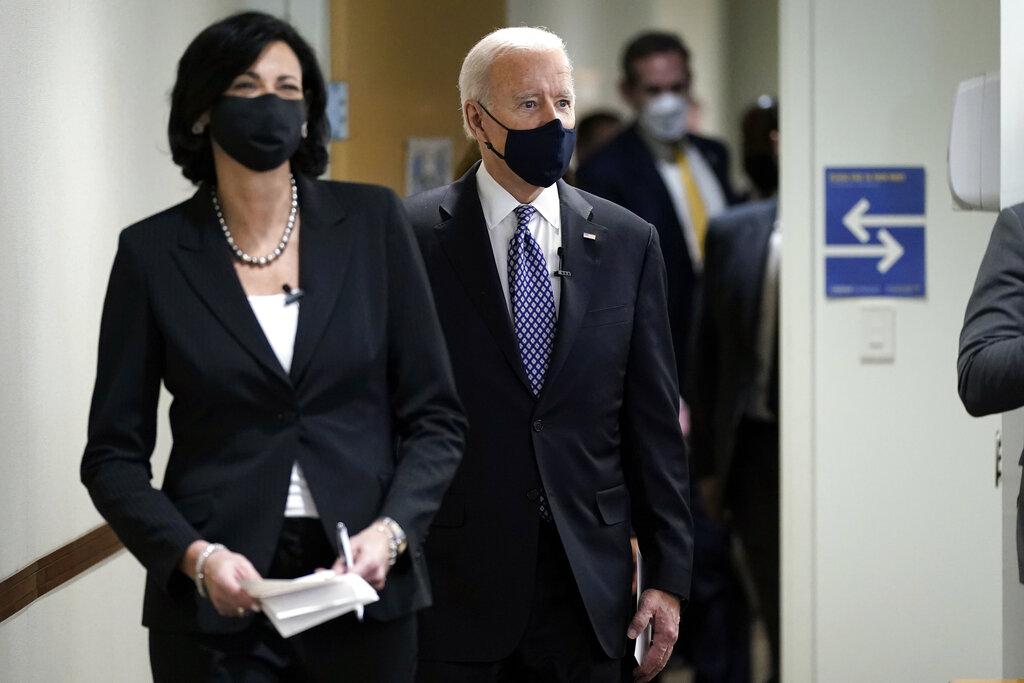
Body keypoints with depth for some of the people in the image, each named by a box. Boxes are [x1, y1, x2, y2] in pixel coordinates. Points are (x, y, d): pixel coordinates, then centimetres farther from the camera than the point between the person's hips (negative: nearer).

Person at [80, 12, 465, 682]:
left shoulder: (371, 222, 1)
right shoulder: (153, 251, -1)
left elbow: (434, 416, 3)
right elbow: (114, 454, 1)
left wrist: (389, 532, -13)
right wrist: (194, 555, -15)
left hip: (364, 585, 1)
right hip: (214, 602, -1)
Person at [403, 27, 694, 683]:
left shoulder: (628, 242, 7)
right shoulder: (413, 237, -3)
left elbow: (655, 423, 7)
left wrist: (669, 575, 3)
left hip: (589, 587, 3)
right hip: (453, 586, -2)